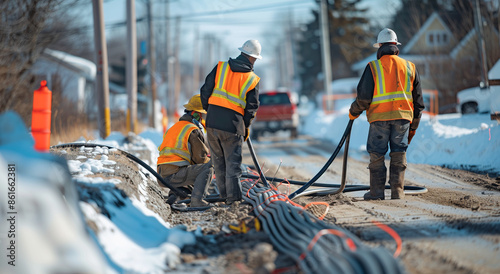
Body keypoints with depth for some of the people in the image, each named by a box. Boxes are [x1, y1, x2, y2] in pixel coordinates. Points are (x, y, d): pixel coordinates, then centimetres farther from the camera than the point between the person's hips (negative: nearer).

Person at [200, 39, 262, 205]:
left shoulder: (220, 67, 3)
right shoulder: (253, 80, 0)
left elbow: (205, 92, 5)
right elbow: (252, 108, 3)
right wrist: (246, 127, 16)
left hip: (212, 123, 2)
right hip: (233, 125, -2)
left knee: (218, 162, 14)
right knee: (233, 163, 5)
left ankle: (224, 195, 20)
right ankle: (233, 197, -2)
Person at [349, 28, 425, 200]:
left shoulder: (373, 67, -2)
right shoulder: (409, 67, 11)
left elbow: (363, 97, -6)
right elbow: (418, 100, 14)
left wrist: (353, 112, 14)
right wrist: (413, 126, 22)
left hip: (379, 117, -3)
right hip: (403, 116, 3)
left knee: (377, 155, 5)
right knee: (399, 155, 7)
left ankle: (377, 193, 7)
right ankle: (397, 191, 5)